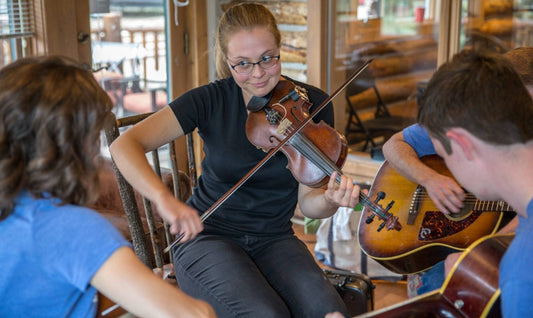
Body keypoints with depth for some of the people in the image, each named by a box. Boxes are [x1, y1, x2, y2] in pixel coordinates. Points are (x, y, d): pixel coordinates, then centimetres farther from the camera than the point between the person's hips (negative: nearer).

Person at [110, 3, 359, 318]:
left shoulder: (312, 104, -5)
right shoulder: (211, 100, -10)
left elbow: (308, 203, -5)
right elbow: (124, 145, -20)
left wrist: (331, 200, -30)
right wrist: (165, 199, -37)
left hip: (274, 240, 2)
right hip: (208, 236, -2)